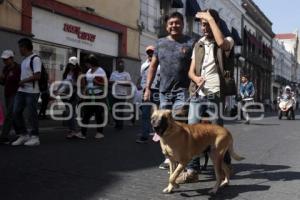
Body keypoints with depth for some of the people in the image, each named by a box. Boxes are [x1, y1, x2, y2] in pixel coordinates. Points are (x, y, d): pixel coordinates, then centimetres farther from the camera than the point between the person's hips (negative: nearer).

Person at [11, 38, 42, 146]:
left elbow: (37, 76, -19)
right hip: (21, 91, 9)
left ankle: (35, 137, 10)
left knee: (32, 114, -2)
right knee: (16, 112, 6)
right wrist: (20, 83, 1)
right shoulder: (24, 60, 16)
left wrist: (23, 81, -11)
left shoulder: (35, 59, -11)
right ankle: (24, 135, 18)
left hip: (32, 92, -9)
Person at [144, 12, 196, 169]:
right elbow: (153, 66, 15)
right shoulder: (161, 43, 13)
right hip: (164, 90, 5)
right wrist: (148, 87, 8)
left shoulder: (190, 43, 1)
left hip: (182, 90, -4)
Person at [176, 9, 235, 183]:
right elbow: (191, 71, 13)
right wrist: (196, 78, -11)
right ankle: (192, 170, 3)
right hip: (197, 95, 4)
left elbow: (221, 42, -24)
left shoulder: (228, 41, 2)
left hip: (216, 96, -4)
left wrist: (210, 18, -13)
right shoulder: (198, 45, 17)